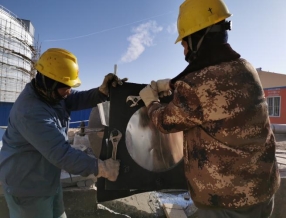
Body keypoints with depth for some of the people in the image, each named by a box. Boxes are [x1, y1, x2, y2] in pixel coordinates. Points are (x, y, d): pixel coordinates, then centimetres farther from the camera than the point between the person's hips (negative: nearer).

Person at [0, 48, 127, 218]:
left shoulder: (52, 93, -4)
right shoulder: (31, 112, -35)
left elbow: (79, 99, -4)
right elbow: (61, 153, -38)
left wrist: (102, 92, -26)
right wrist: (101, 167, -37)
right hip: (27, 185, -9)